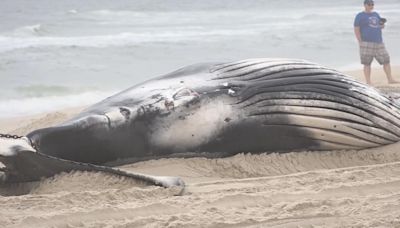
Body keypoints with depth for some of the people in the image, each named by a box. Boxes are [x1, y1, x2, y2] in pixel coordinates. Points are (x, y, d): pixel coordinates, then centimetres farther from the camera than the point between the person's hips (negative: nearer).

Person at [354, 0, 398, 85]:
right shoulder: (360, 16, -1)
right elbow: (356, 30, -6)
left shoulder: (376, 14, 17)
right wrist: (360, 43, -14)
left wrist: (382, 24, -1)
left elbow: (381, 26, 24)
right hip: (367, 43, -6)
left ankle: (390, 79, 11)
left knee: (386, 60, 4)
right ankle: (368, 83, -2)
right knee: (367, 63, -5)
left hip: (379, 42, 6)